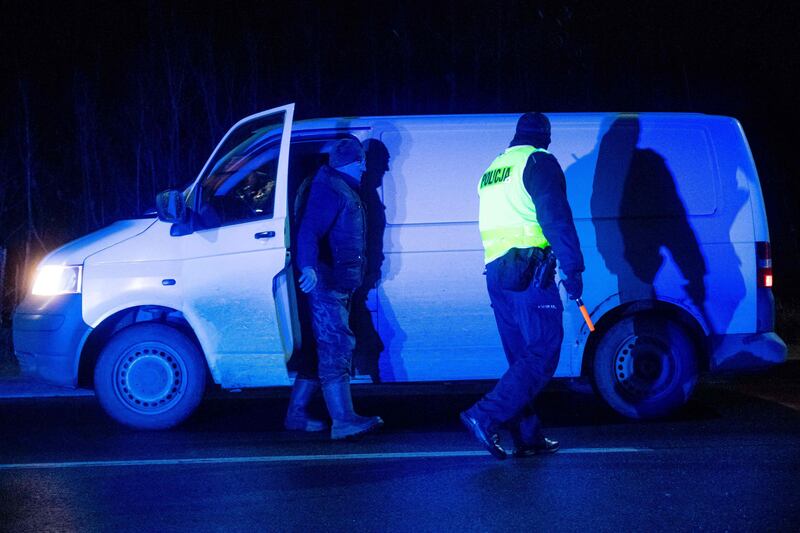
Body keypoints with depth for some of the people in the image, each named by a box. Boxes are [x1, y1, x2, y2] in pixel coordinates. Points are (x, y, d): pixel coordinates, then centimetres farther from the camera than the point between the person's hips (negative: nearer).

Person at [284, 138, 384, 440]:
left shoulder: (342, 189, 20)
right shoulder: (330, 189, -13)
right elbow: (309, 231, -25)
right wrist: (308, 267, -40)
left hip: (337, 285, 11)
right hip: (327, 283, -11)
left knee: (323, 350, 13)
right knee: (337, 348, -13)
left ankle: (296, 415, 18)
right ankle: (343, 421, -16)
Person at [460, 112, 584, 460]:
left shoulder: (492, 170, 21)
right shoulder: (538, 162, -4)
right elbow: (556, 218, -14)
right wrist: (572, 268, -16)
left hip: (496, 274, 8)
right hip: (530, 273, -8)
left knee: (522, 357, 12)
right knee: (543, 352, -8)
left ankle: (528, 437, 10)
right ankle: (486, 417, -19)